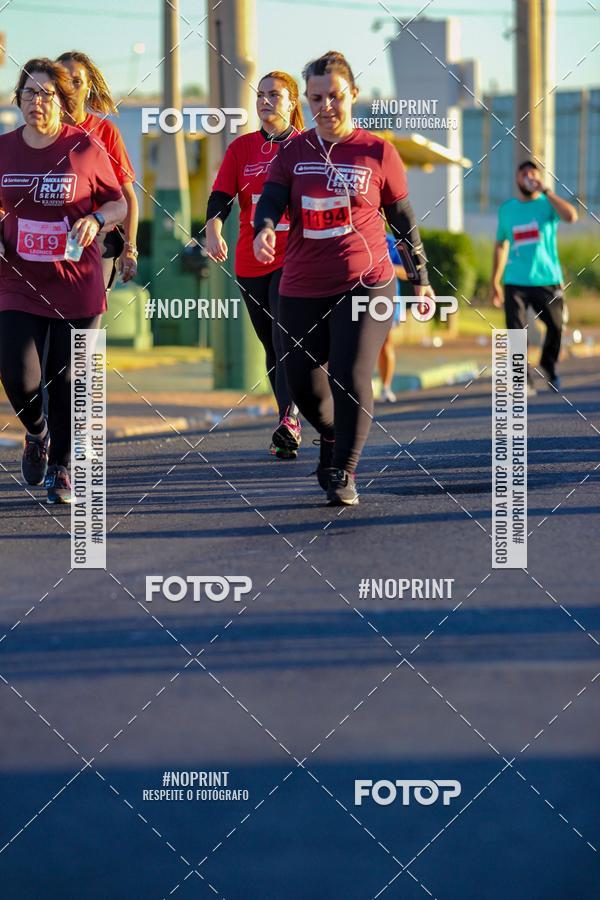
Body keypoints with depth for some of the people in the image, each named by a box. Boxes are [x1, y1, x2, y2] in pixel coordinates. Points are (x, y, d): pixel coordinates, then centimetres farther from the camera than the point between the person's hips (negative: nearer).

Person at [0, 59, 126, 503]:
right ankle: (36, 434, 24)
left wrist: (96, 220, -15)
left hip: (77, 286, -2)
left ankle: (61, 468, 21)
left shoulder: (87, 149, -4)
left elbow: (119, 204, 5)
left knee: (67, 383, 2)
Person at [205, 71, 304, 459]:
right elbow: (221, 197, -2)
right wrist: (214, 231, -22)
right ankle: (291, 429, 19)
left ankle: (289, 419, -31)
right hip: (251, 262, 4)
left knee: (286, 335, -21)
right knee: (273, 346, 10)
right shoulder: (241, 148, 8)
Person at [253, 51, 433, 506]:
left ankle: (344, 472, 0)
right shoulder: (293, 153, 6)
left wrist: (420, 276, 11)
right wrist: (264, 229, -31)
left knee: (350, 378, -16)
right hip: (302, 290, 3)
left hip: (366, 284, -3)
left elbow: (403, 218, 8)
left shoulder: (377, 152, 1)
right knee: (304, 385, 6)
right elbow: (271, 198, -7)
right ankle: (332, 438, 39)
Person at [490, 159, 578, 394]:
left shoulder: (547, 203, 2)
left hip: (547, 280, -1)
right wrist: (495, 281, 14)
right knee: (516, 332, -7)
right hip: (515, 283, 1)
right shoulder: (506, 209, 11)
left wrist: (546, 191, -19)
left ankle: (549, 365, 27)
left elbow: (571, 216, -20)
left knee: (556, 326, 0)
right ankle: (524, 381, -2)